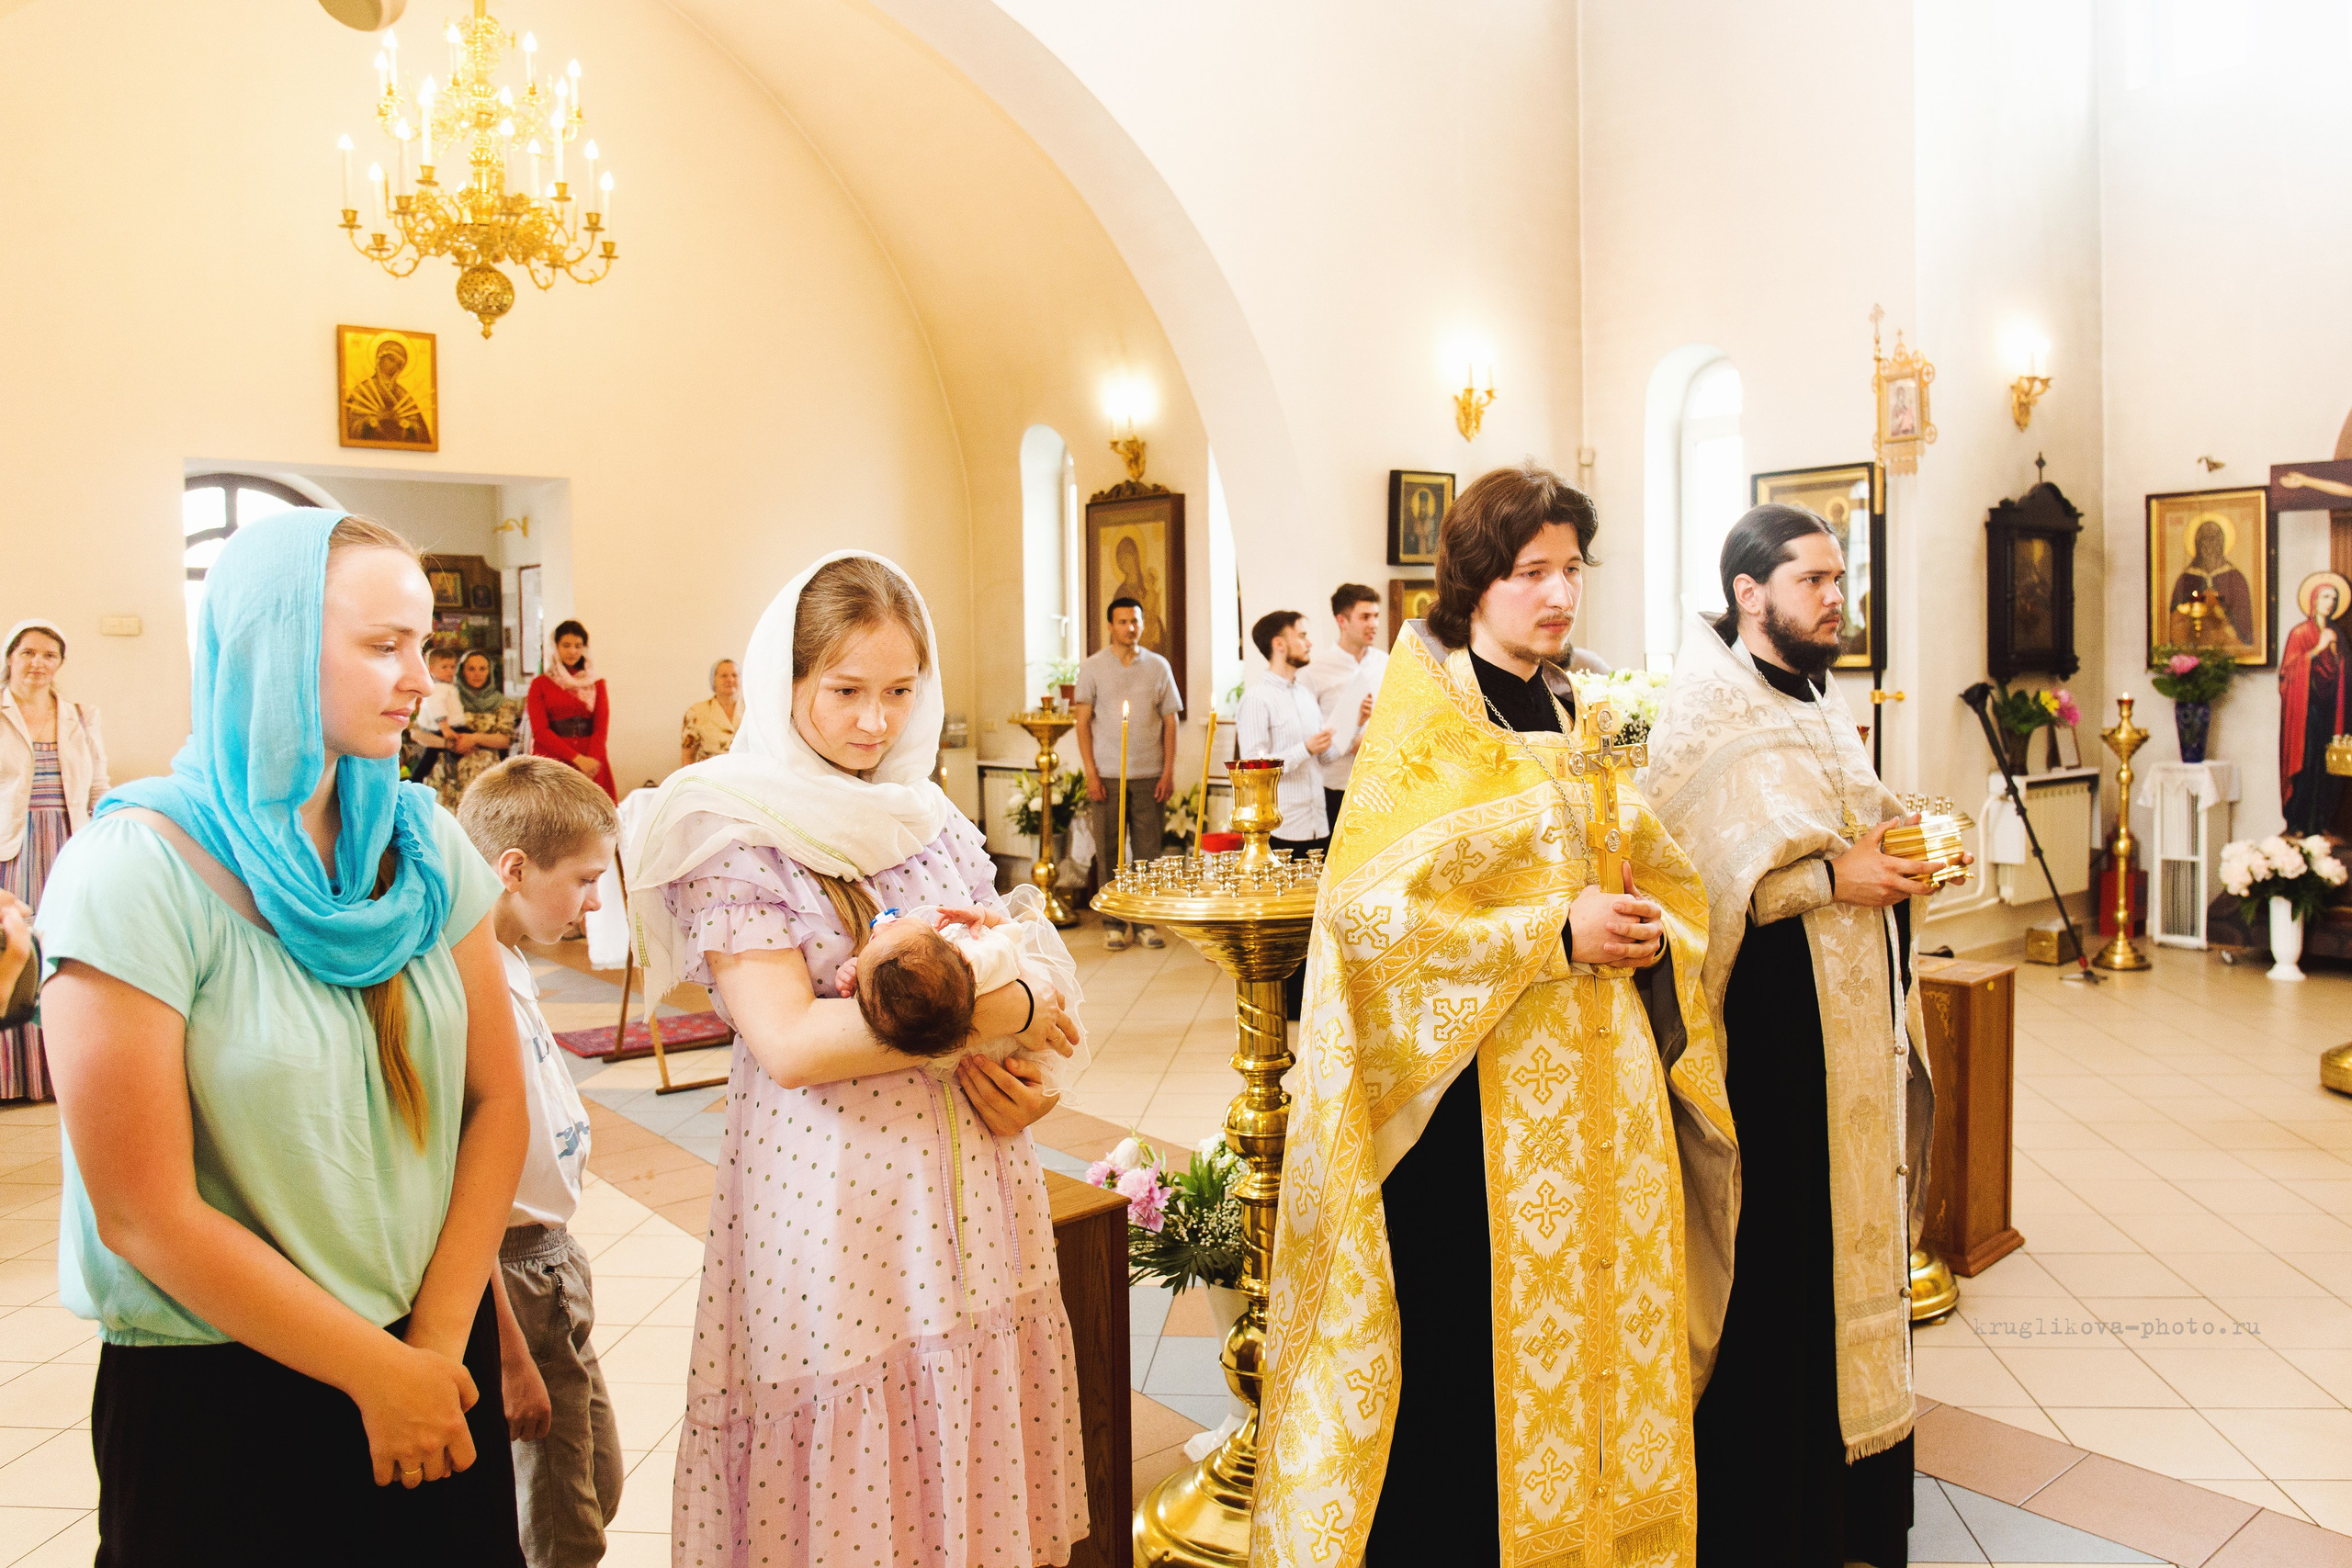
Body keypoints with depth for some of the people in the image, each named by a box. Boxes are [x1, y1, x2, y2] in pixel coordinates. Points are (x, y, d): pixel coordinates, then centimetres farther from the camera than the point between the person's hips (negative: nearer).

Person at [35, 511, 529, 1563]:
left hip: (436, 1356, 5)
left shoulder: (424, 844, -1)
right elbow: (146, 1217, -17)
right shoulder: (136, 873, -16)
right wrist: (378, 1372, -11)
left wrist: (441, 1338, -9)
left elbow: (496, 1097, 0)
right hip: (219, 1397, -4)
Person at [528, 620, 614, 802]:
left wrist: (591, 759, -14)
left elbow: (602, 727, 4)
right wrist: (577, 758, -14)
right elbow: (540, 730, -2)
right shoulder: (540, 684, 8)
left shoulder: (597, 683, 14)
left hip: (590, 764, 2)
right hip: (552, 762, -1)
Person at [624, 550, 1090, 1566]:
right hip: (831, 1204, -5)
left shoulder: (927, 815, 8)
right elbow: (789, 1042, -19)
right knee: (851, 1478, 6)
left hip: (967, 1196, 5)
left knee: (974, 1455, 13)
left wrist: (1017, 1074, -8)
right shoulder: (735, 834, -9)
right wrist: (993, 1014, -15)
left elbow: (1008, 970, 14)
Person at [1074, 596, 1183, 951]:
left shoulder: (1158, 666, 7)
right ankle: (1113, 923, 10)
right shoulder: (1093, 667, 4)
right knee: (1109, 852, 2)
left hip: (1150, 775, 1)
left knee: (1148, 852, 3)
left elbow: (1170, 722, 8)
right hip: (1108, 775, -1)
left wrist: (1168, 772, 0)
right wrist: (1090, 772, -5)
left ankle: (1146, 922, 13)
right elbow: (1083, 721, 3)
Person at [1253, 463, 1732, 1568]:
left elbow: (1662, 874, 19)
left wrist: (1651, 930, -4)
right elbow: (1369, 901, -16)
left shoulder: (1586, 714, 12)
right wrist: (1553, 932, -18)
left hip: (1600, 1066, 6)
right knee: (1478, 1341, -1)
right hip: (1476, 1079, -6)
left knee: (1599, 1303, 11)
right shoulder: (1425, 720, -7)